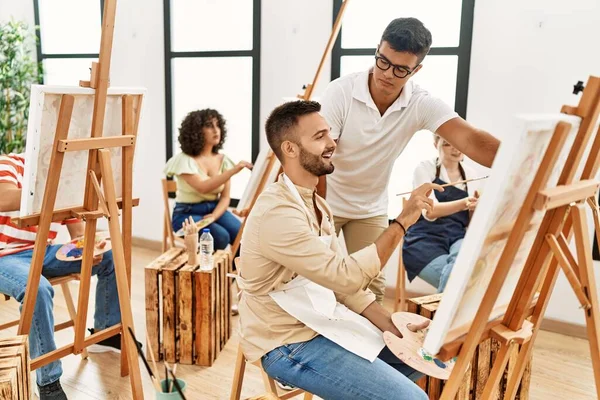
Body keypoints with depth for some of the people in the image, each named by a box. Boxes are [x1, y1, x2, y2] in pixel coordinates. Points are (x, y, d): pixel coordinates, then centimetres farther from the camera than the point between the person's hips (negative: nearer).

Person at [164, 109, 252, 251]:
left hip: (215, 209, 4)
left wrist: (214, 216, -20)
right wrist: (234, 170, -33)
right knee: (221, 236, -31)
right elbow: (203, 187, -26)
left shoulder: (223, 160, 4)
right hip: (187, 214, -4)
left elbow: (225, 197, 1)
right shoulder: (184, 160, -11)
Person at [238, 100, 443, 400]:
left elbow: (343, 281, 7)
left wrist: (393, 326, -3)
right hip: (290, 344, -9)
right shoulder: (277, 213, -24)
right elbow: (347, 277, -29)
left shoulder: (316, 204, 8)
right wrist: (402, 222, -24)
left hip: (323, 323, 9)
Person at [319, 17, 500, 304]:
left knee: (371, 287, 4)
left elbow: (471, 140, -30)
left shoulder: (421, 105, -18)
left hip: (371, 210, 2)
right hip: (326, 203, -2)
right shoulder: (340, 92, -23)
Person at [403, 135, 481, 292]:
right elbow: (429, 211, -16)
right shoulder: (425, 168, -1)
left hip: (456, 237, 3)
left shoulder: (470, 174, 12)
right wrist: (464, 203, -33)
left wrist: (476, 207, -14)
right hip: (426, 239, -3)